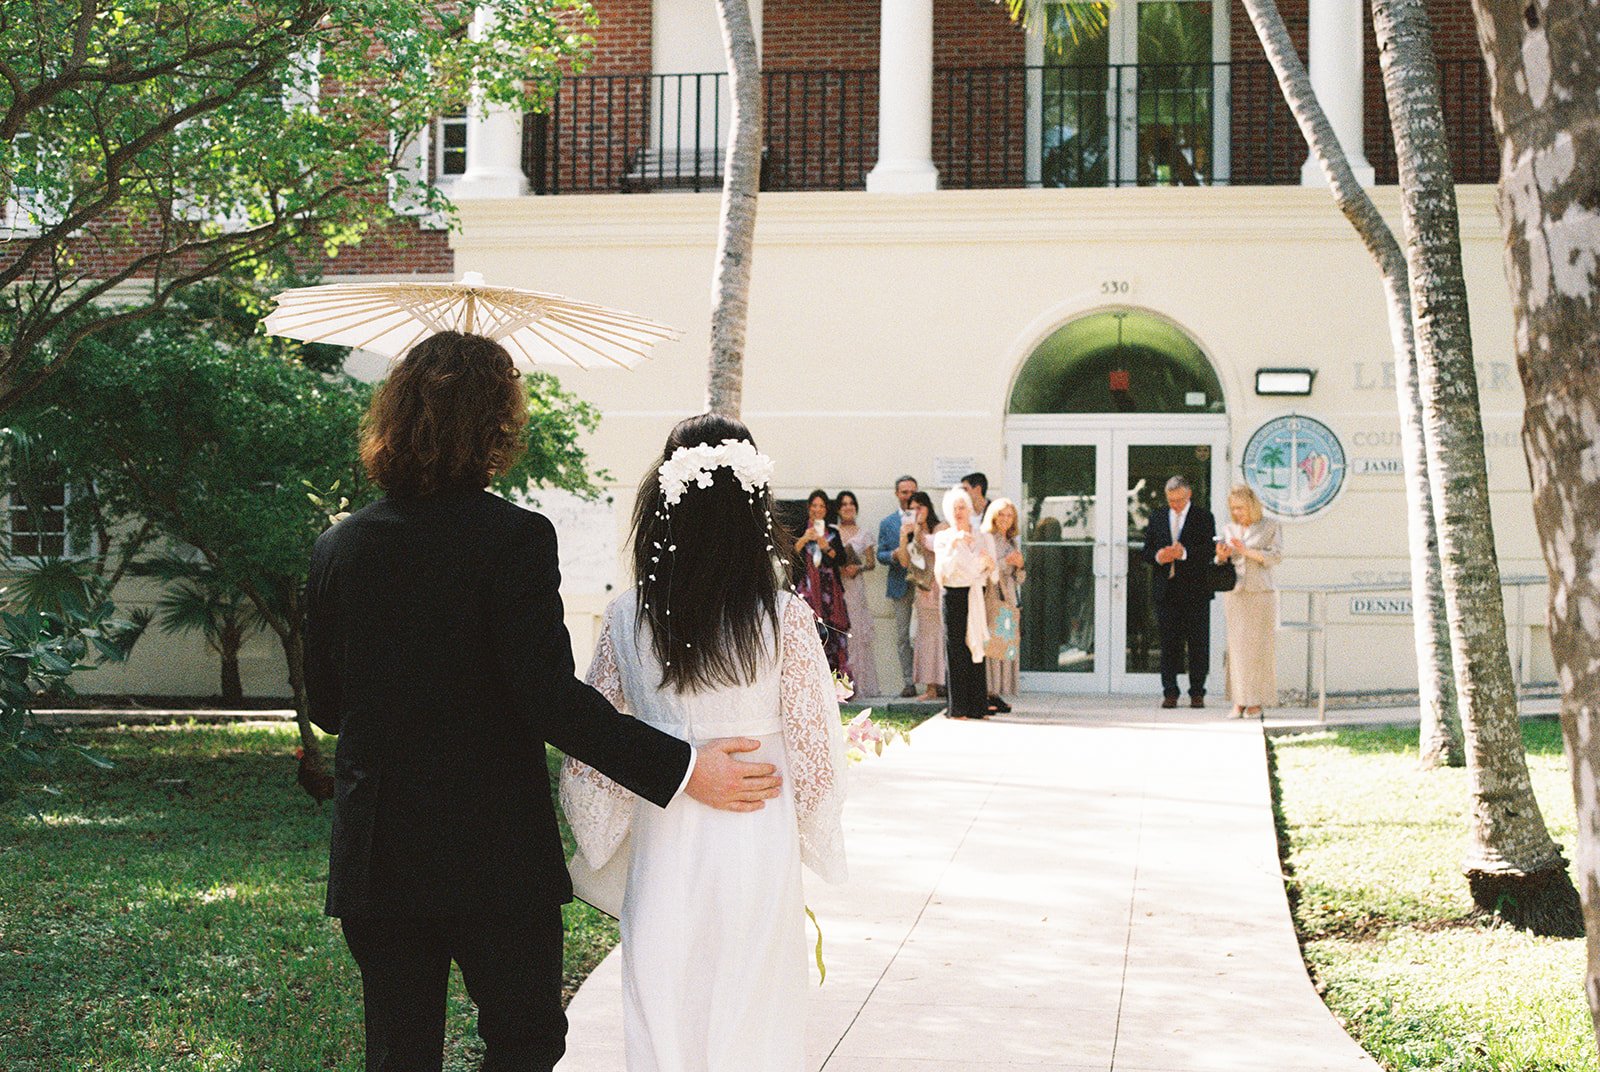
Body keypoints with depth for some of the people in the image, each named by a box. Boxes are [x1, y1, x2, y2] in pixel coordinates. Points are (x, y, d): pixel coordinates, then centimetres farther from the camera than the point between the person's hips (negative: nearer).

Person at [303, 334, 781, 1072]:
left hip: (373, 859, 4)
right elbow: (551, 697, -21)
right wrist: (682, 769, -19)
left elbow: (324, 706, 8)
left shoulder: (338, 548, 1)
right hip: (495, 857, -4)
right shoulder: (514, 539, -14)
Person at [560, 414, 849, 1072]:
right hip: (757, 849, -1)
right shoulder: (785, 618, -11)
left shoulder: (627, 620, -7)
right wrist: (815, 844, 11)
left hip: (663, 849, 1)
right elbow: (816, 751, -6)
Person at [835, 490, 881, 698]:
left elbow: (871, 562, 8)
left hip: (855, 586, 0)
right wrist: (838, 568, -9)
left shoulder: (864, 534, 10)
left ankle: (861, 682, -1)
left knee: (857, 632, -4)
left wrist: (858, 568, -11)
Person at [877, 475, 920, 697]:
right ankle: (909, 682, 6)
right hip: (900, 585, 1)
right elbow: (880, 555, 10)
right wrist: (894, 555, -11)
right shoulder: (887, 524, 11)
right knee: (902, 636, 1)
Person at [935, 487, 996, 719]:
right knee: (956, 651, -4)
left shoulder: (980, 538, 12)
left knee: (976, 648, 2)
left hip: (976, 597, 3)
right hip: (954, 596, -3)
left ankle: (977, 706, 6)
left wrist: (990, 564, -7)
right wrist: (954, 544, -20)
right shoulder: (943, 538, 2)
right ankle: (958, 708, -1)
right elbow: (943, 571, -12)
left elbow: (990, 576, 15)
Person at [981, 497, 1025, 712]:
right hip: (988, 599, -7)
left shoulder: (1013, 543, 18)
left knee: (1006, 645, 3)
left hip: (1008, 600, 7)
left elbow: (1020, 580, 19)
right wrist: (1005, 562, -13)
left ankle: (996, 694, 5)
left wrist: (1020, 565, 0)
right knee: (988, 645, -11)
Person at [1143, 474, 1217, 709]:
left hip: (1195, 590, -3)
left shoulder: (1204, 517, 3)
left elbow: (1209, 550, -7)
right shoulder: (1157, 518, 13)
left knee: (1198, 643, 0)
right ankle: (1170, 692, 7)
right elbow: (1147, 551, 12)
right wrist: (1158, 557, -10)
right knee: (1168, 643, 3)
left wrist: (1185, 553, -22)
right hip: (1166, 590, 3)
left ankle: (1197, 693, 6)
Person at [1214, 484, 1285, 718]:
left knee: (1258, 646, -3)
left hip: (1260, 593, -3)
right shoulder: (1229, 529, 14)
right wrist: (1222, 556, -7)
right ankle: (1240, 701, -2)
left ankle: (1257, 701, 1)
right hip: (1234, 593, 3)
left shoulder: (1271, 527, 4)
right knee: (1237, 646, -2)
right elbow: (1221, 566, 16)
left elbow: (1276, 556, -7)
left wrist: (1247, 551, -16)